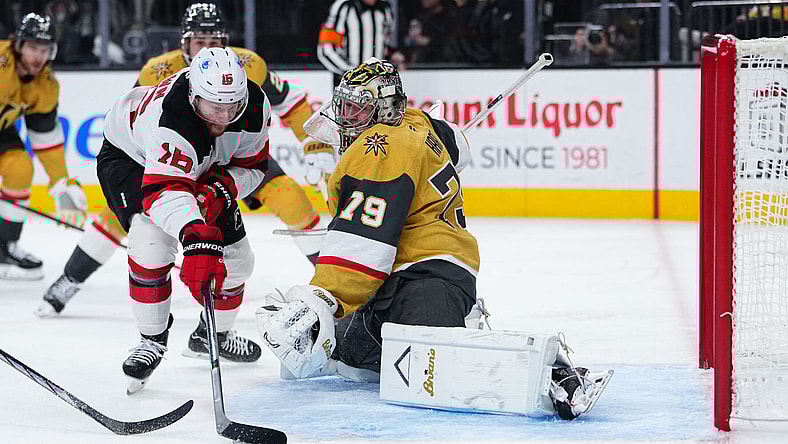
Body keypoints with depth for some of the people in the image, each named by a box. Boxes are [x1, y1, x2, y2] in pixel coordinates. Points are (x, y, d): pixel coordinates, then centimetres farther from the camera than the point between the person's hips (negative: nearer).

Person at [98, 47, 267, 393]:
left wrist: (218, 192, -31)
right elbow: (165, 188, -58)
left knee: (235, 255, 3)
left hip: (203, 166, 6)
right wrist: (196, 238, -73)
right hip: (130, 156, -6)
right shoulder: (170, 118, -46)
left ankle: (214, 333, 32)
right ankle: (152, 339, -9)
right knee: (152, 238, -30)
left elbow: (252, 165, -11)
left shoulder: (255, 105, -27)